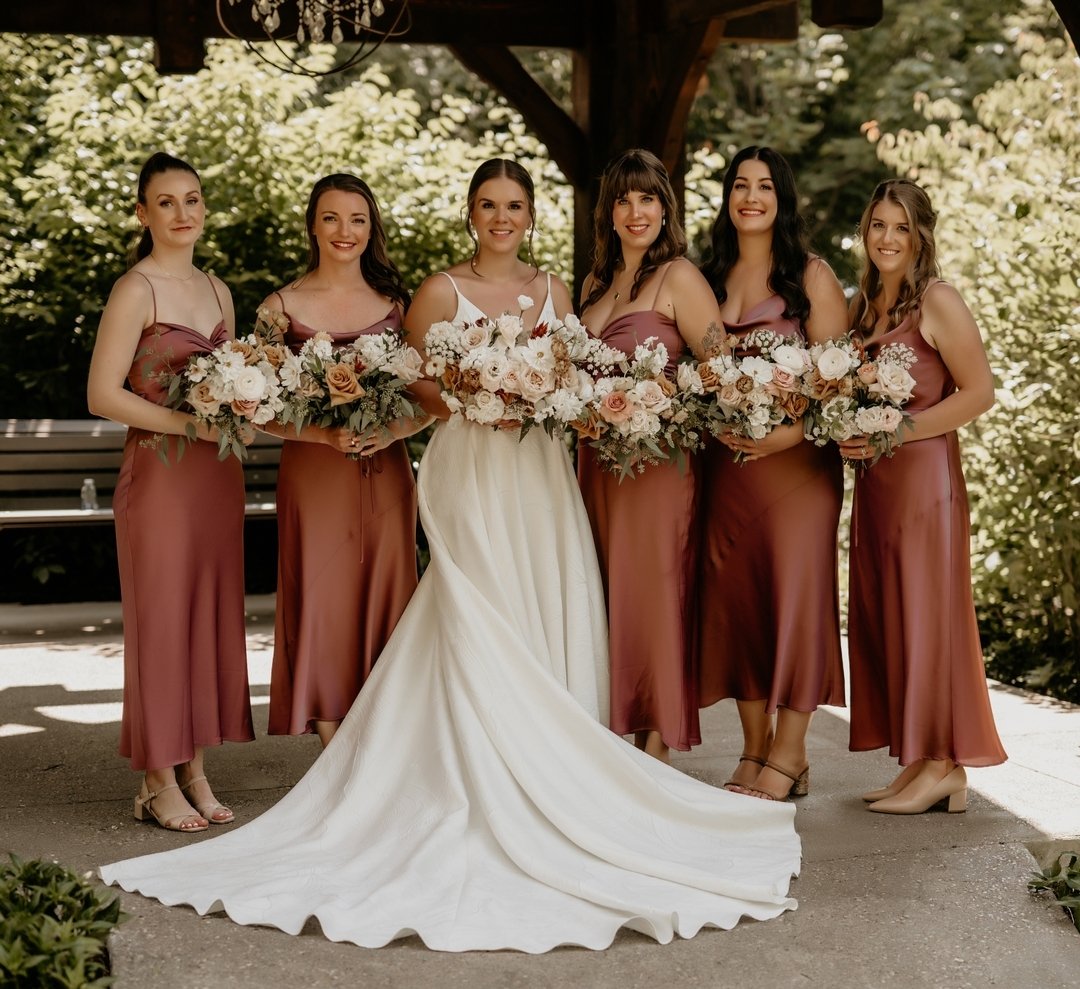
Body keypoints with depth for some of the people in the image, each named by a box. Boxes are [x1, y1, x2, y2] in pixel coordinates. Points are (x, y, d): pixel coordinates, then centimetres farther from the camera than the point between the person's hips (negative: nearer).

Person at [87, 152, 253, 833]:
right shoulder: (136, 291, -8)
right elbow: (102, 395, -12)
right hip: (160, 475, -7)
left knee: (213, 617, 9)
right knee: (161, 619, 0)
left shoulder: (217, 291, 13)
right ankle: (160, 783, 10)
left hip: (218, 475, 7)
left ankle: (194, 772, 19)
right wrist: (189, 422, -18)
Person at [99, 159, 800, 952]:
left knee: (550, 628, 2)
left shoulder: (551, 290, 14)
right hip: (470, 468, -5)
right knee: (482, 628, -7)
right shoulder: (441, 291, 0)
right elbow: (417, 390, -1)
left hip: (542, 473, 5)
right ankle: (487, 798, -3)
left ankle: (549, 783, 10)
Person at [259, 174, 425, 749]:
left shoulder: (394, 302, 8)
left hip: (385, 477, 2)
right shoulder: (282, 306, 2)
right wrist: (325, 434, -17)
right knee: (323, 606, 0)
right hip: (313, 478, -2)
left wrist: (391, 431, -13)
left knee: (383, 605, 3)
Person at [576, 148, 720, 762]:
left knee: (652, 591, -3)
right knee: (612, 595, 9)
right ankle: (626, 736, 17)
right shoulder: (596, 283, 16)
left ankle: (658, 748, 5)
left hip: (659, 458, -7)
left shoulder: (679, 279, -7)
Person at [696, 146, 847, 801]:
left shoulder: (812, 276, 0)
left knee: (795, 592, -5)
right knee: (733, 596, 5)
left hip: (797, 457, -4)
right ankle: (753, 751, 15)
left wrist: (792, 431, -19)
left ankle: (788, 758, 2)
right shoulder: (709, 279, 13)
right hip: (726, 460, 5)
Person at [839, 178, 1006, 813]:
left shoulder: (938, 301, -7)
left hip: (925, 474, -8)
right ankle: (919, 763, 13)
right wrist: (850, 435, 2)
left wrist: (894, 432, -15)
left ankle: (944, 768, 3)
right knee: (883, 618, 7)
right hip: (874, 478, 8)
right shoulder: (864, 305, 15)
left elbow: (979, 392, -12)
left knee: (926, 614, -4)